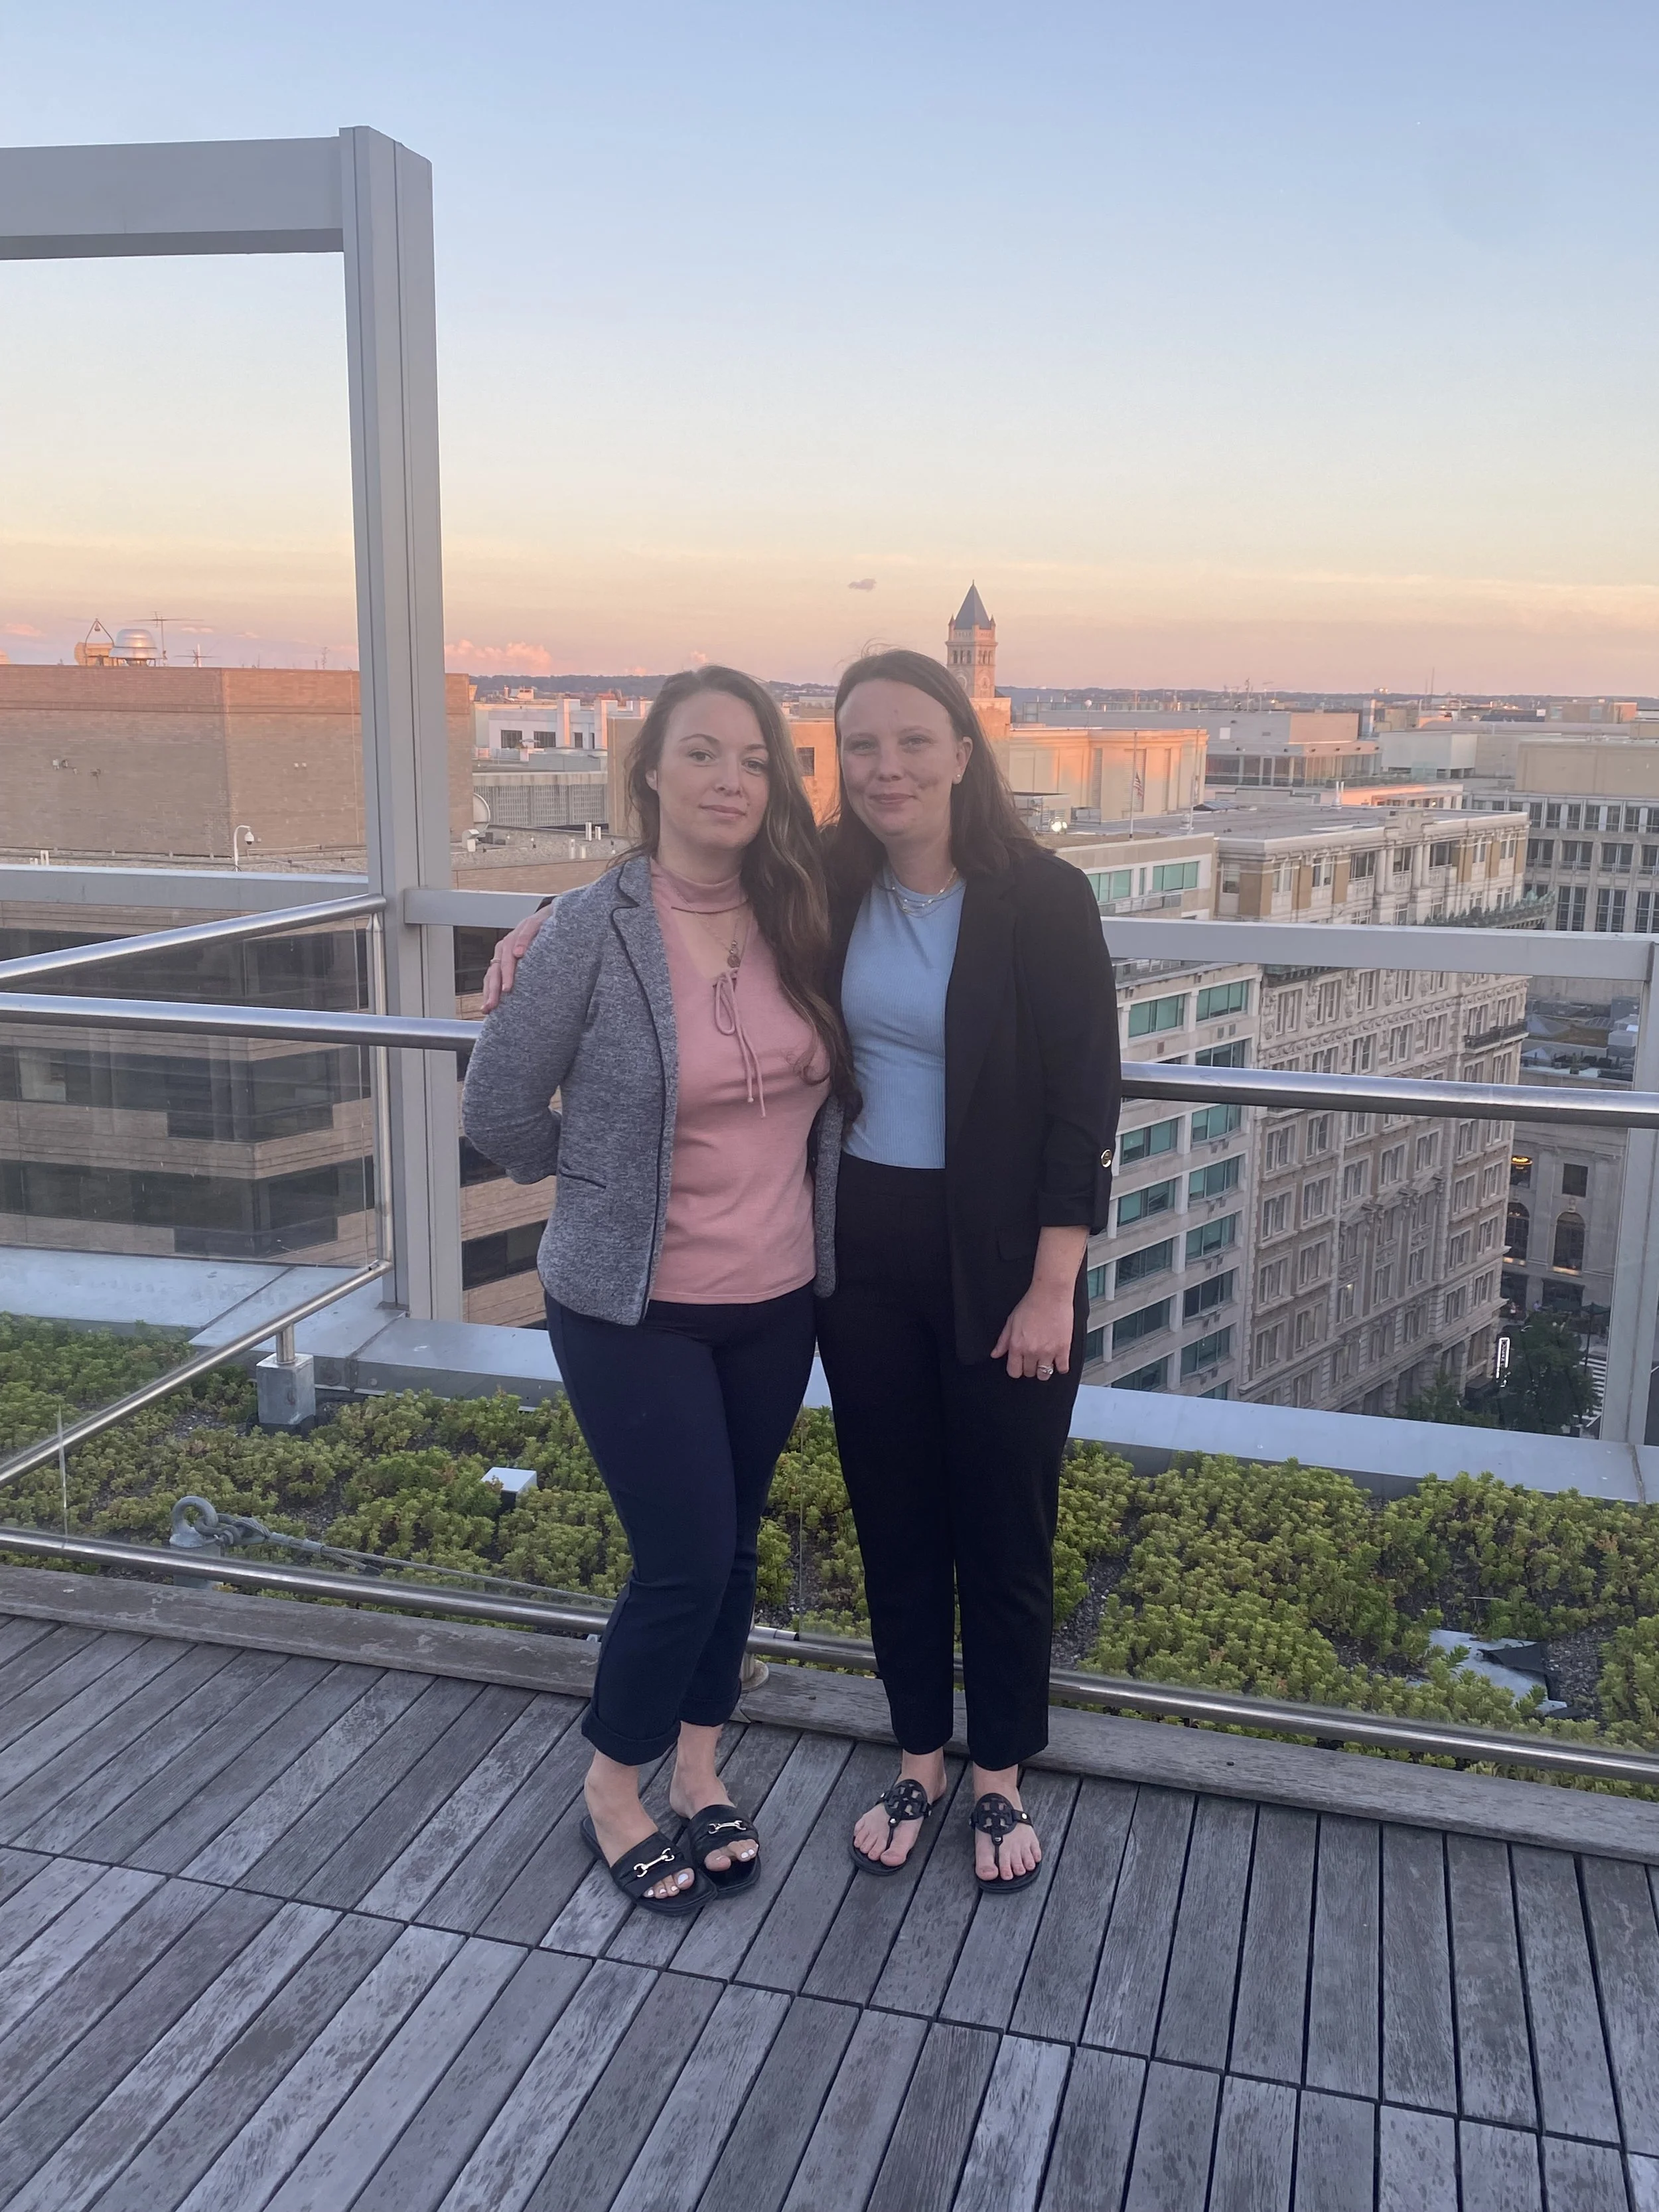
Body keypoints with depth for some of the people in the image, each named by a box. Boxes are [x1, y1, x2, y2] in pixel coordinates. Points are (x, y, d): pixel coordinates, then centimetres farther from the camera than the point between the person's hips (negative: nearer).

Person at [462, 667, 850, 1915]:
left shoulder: (799, 921, -2)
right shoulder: (595, 930, -16)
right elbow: (499, 1108, -7)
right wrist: (602, 1191, 6)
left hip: (776, 1299, 5)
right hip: (635, 1309, -4)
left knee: (733, 1550, 16)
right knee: (686, 1562, -1)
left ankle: (699, 1776, 38)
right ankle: (613, 1795, 26)